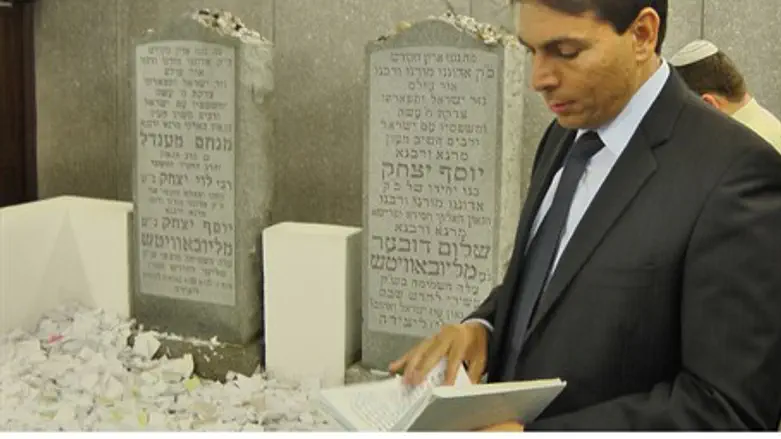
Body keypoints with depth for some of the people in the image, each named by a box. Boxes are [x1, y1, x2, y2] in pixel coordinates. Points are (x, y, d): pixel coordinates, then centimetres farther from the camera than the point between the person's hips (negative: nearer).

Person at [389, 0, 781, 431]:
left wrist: (533, 433, -28)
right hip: (511, 419, 7)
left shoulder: (732, 175, -23)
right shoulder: (566, 135, 1)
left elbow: (730, 407, -24)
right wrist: (481, 326, -10)